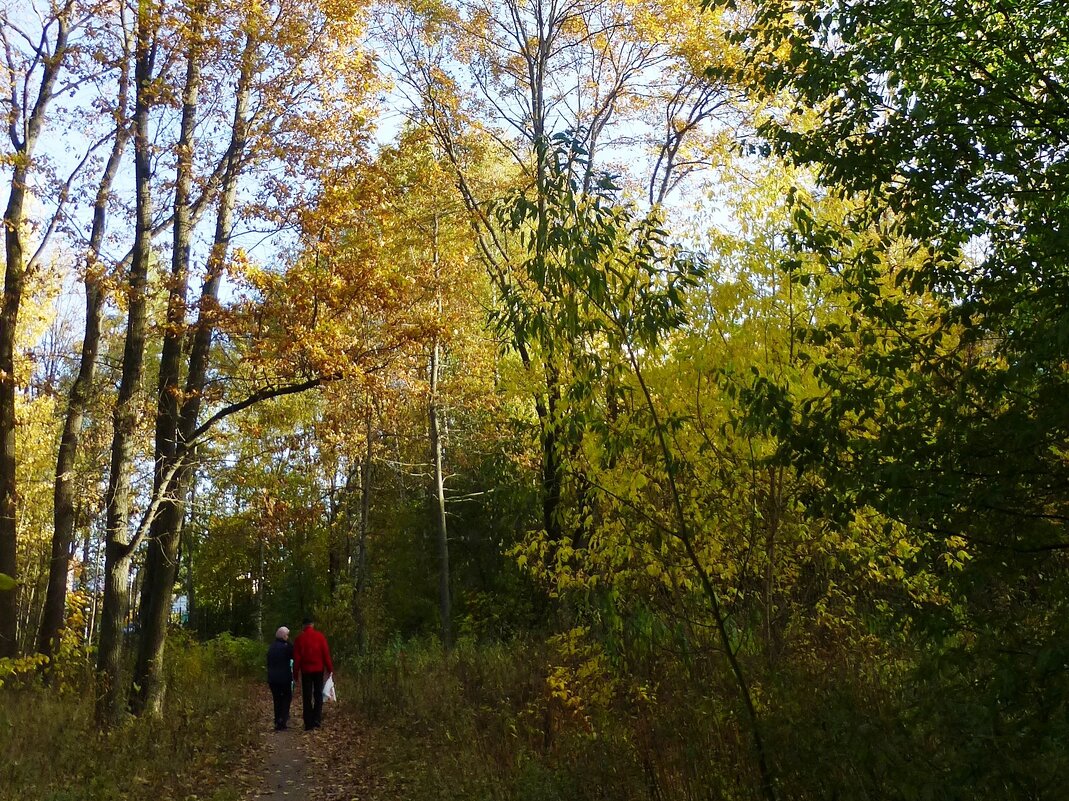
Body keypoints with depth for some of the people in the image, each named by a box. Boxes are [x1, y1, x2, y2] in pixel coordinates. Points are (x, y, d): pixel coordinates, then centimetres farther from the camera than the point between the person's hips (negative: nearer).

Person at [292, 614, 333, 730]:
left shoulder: (300, 638, -1)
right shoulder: (320, 636, -2)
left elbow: (296, 657, -1)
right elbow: (326, 654, -3)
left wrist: (295, 673, 4)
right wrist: (330, 669, 3)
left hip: (305, 670, 0)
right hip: (318, 669, 0)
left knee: (307, 697, 6)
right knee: (318, 695, 8)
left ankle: (308, 723, 5)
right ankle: (317, 720, -3)